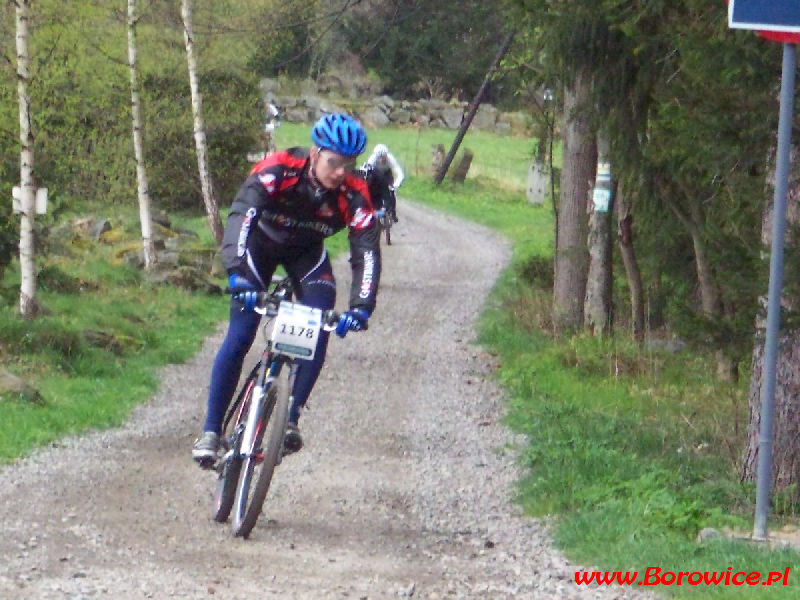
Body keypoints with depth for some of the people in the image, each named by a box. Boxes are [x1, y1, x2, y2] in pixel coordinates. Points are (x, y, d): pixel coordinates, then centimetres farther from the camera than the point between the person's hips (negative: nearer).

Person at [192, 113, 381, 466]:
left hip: (307, 252, 2)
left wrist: (361, 306, -45)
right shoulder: (278, 171, -36)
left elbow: (366, 251, -30)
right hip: (261, 244, -2)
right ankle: (211, 431, -6)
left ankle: (291, 420, -13)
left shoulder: (354, 194, -28)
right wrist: (237, 273, -61)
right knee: (240, 336, -14)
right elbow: (241, 214, -47)